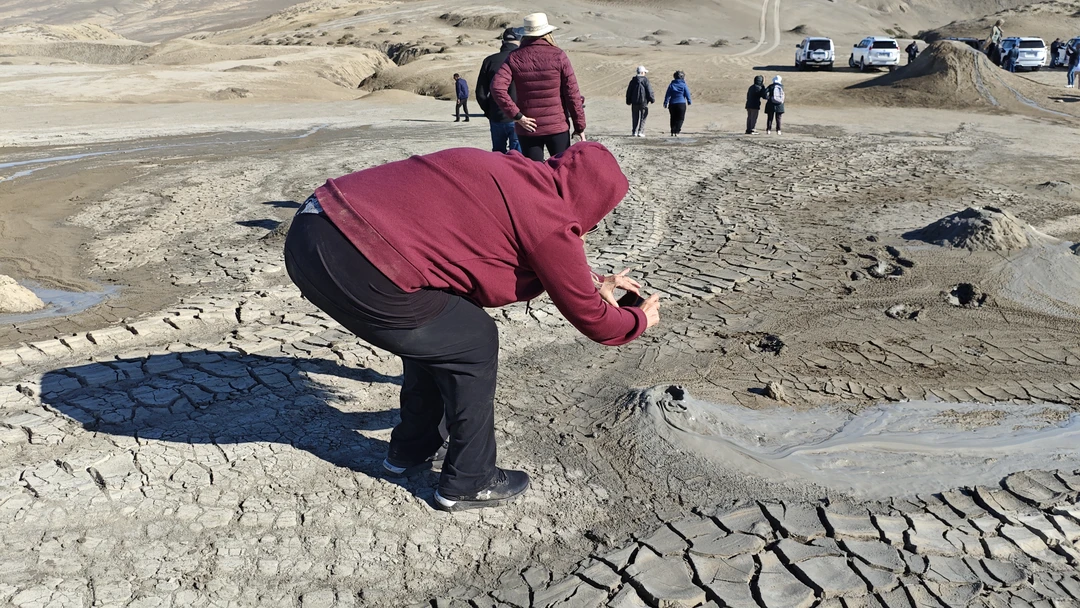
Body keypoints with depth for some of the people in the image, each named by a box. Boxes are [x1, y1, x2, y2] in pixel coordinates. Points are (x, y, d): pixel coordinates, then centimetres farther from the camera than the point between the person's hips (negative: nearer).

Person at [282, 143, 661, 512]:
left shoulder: (511, 173, 18)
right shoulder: (549, 219, -6)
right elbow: (589, 317, 8)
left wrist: (595, 282, 40)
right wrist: (640, 320, 26)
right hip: (355, 266, -9)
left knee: (434, 333, 26)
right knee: (475, 344, 8)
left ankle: (412, 449, 43)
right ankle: (468, 484, 21)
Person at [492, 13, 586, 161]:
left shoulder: (515, 58, -1)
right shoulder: (558, 56, -4)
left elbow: (497, 87, -14)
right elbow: (572, 93, -5)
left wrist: (517, 116, -11)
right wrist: (580, 126, 2)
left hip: (527, 130, 1)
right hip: (557, 127, -1)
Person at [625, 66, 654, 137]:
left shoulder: (633, 80, 6)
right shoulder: (645, 80, -6)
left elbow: (629, 91, 9)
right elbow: (649, 91, -7)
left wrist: (628, 101, 17)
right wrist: (652, 99, 5)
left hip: (634, 102, 3)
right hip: (643, 102, -3)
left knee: (635, 118, 10)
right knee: (643, 118, 3)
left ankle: (634, 132, 8)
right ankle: (640, 132, -4)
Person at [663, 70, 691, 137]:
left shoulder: (671, 84, 5)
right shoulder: (684, 85, -2)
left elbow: (667, 94, 4)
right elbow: (687, 94, 1)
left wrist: (666, 103, 8)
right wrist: (689, 102, 13)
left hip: (672, 104, 3)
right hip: (681, 104, -3)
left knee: (673, 118, 14)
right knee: (680, 118, 4)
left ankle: (672, 132, 13)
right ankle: (676, 132, -8)